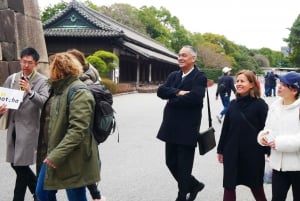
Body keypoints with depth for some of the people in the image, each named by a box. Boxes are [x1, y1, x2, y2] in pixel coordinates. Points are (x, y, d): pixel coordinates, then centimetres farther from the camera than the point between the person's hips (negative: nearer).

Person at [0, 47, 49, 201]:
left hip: (29, 128, -6)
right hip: (13, 127, 6)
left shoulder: (42, 81, -5)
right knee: (16, 164, 14)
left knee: (21, 165, -3)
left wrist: (30, 92, -32)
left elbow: (45, 103, -18)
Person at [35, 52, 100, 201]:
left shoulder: (79, 92, -18)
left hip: (72, 159, -9)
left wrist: (57, 155, -27)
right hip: (53, 154, 9)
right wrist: (50, 152, 18)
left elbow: (78, 130, -26)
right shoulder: (58, 89, 12)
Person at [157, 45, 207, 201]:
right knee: (171, 162, 15)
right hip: (171, 127, 7)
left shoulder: (200, 77, -9)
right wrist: (178, 92, -18)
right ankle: (193, 184, 36)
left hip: (187, 129, -7)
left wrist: (172, 99, -13)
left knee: (184, 167, 4)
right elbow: (161, 91, -2)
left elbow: (195, 97, -25)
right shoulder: (173, 75, 12)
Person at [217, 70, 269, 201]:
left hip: (253, 153, -4)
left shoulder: (260, 104, -8)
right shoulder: (233, 104, 5)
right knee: (228, 186, 7)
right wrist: (221, 149, 12)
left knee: (256, 186, 13)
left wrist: (268, 152, -9)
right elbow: (225, 128, 9)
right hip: (232, 152, 4)